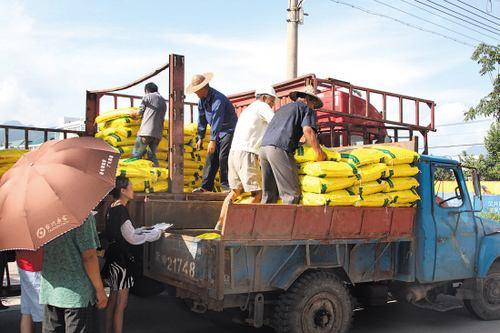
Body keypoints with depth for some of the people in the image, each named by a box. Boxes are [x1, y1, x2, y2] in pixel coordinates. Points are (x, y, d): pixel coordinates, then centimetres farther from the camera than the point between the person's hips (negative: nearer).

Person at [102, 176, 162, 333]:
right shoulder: (121, 210, -19)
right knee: (121, 305, -1)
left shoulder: (112, 209, 8)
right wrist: (155, 234, -9)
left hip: (112, 256, 9)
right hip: (121, 259, -9)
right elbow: (132, 239, -20)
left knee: (112, 301, 18)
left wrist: (143, 230, 12)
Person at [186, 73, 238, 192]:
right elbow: (202, 119, 10)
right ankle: (206, 186, 6)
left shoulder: (218, 99, -27)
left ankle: (227, 187, -7)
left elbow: (217, 120, -33)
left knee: (223, 158, -16)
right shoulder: (202, 99, 2)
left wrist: (213, 140, -37)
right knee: (211, 158, 3)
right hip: (218, 132, 8)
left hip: (229, 130, -8)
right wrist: (200, 138, 10)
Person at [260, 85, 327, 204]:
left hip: (264, 146, 8)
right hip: (280, 149, -8)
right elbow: (307, 130, -7)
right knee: (292, 194, -7)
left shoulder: (283, 108, 33)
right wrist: (319, 152, -2)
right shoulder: (307, 109, 11)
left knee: (269, 195, 11)